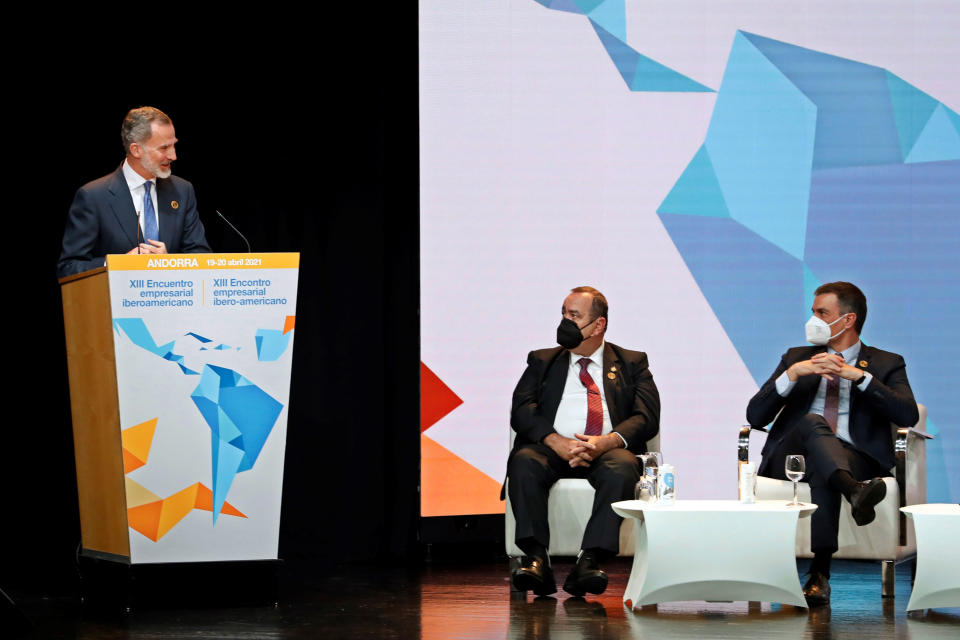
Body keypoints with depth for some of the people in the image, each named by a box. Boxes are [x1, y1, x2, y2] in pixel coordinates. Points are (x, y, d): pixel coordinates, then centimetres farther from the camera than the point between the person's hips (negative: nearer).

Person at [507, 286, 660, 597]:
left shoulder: (632, 364, 19)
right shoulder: (542, 361, 23)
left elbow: (646, 417, 4)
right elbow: (521, 411, 7)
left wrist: (608, 441, -18)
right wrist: (556, 442, -15)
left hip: (607, 451, -1)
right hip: (553, 449, 1)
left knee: (622, 468, -36)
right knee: (524, 462, -33)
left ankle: (590, 560, -42)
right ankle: (536, 560, -38)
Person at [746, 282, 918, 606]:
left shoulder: (885, 364, 17)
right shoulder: (795, 358, 24)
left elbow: (908, 415, -4)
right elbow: (755, 417, 10)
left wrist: (859, 375, -11)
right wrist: (791, 375, -5)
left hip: (853, 456, -2)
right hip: (791, 455, 2)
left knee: (823, 473, -39)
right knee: (812, 421, -34)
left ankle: (819, 575, -46)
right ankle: (853, 491, -61)